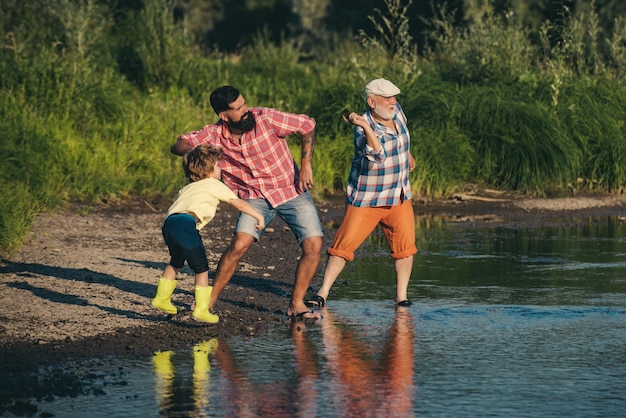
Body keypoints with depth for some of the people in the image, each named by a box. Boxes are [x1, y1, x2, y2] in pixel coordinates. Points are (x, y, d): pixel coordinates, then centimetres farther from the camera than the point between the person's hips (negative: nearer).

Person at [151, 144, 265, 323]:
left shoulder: (188, 187, 34)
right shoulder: (215, 185, 13)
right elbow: (239, 204, 12)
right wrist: (259, 216, 18)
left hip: (170, 222, 8)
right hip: (186, 225, -8)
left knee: (176, 262, 30)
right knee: (201, 268, 2)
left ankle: (161, 299, 39)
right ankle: (201, 310, -2)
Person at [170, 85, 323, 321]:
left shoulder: (265, 119, -19)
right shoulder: (214, 136, -11)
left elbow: (307, 125, -9)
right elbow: (178, 145, -7)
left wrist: (306, 165, -14)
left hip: (292, 192, 0)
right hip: (256, 197, 0)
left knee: (313, 247, -14)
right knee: (239, 244, -21)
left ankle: (296, 304, 2)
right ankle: (209, 301, -9)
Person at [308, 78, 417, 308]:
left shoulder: (395, 111, -1)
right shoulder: (362, 130, -21)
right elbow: (377, 155, -39)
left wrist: (407, 153, 36)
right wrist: (365, 126, -48)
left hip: (398, 197, 6)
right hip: (365, 200, -6)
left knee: (405, 246, -3)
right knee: (344, 244, -8)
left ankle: (401, 297, 6)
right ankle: (322, 294, -3)